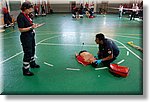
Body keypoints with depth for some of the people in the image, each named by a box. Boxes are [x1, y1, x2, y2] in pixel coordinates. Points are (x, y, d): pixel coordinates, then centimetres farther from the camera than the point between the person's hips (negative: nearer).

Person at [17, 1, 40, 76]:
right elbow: (21, 29, -22)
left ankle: (32, 63, 44)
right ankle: (25, 70, 12)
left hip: (31, 36, 10)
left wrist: (33, 25, 3)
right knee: (27, 53, -2)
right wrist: (31, 27, -26)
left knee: (32, 50, 23)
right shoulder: (20, 17, -20)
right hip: (25, 38, -10)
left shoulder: (26, 15, 7)